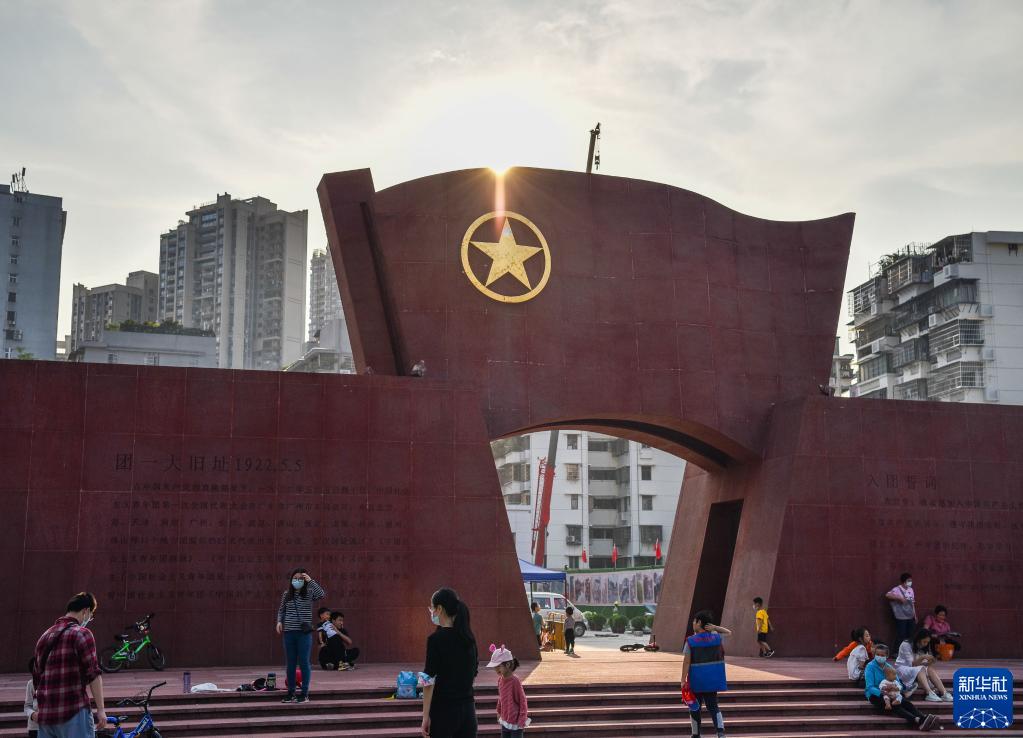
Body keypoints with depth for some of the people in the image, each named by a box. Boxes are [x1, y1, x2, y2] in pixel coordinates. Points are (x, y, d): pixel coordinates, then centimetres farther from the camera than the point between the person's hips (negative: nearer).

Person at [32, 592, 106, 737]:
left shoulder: (44, 636, 17)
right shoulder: (81, 634, -6)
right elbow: (93, 674, -13)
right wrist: (100, 709, -10)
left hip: (44, 715, 7)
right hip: (73, 713, -7)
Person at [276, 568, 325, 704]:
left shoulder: (309, 593, -1)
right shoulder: (286, 594, 8)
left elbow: (322, 594, -21)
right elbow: (281, 610, 18)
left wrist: (310, 581, -19)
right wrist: (279, 621, 1)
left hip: (304, 632, -3)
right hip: (289, 632, 3)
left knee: (304, 662, -1)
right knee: (290, 663, 9)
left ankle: (305, 693, 6)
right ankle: (291, 692, 18)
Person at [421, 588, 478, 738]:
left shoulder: (436, 639, -12)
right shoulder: (469, 638, 7)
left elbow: (429, 681, -13)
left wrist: (426, 716, -10)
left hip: (443, 708, -6)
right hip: (468, 707, 6)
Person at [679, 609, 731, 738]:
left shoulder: (690, 641, -11)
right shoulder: (716, 637, -2)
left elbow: (686, 662, -13)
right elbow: (729, 632, 18)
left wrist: (683, 680, -9)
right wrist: (715, 627, 2)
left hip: (696, 680, -3)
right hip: (713, 679, 3)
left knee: (695, 707, 12)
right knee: (713, 705, 11)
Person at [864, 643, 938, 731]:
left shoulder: (888, 667, 12)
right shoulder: (870, 667, -6)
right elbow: (870, 687, -14)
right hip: (874, 695, -5)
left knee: (905, 702, -23)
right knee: (894, 705, -32)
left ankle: (924, 718, -43)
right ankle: (917, 721, -52)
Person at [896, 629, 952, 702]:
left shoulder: (924, 648, 8)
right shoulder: (906, 645, -12)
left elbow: (924, 664, 1)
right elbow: (911, 664, -17)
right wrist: (922, 657, -28)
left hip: (919, 670, 6)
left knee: (931, 669, -24)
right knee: (920, 669, -34)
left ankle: (944, 693, -37)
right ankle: (929, 693, -51)